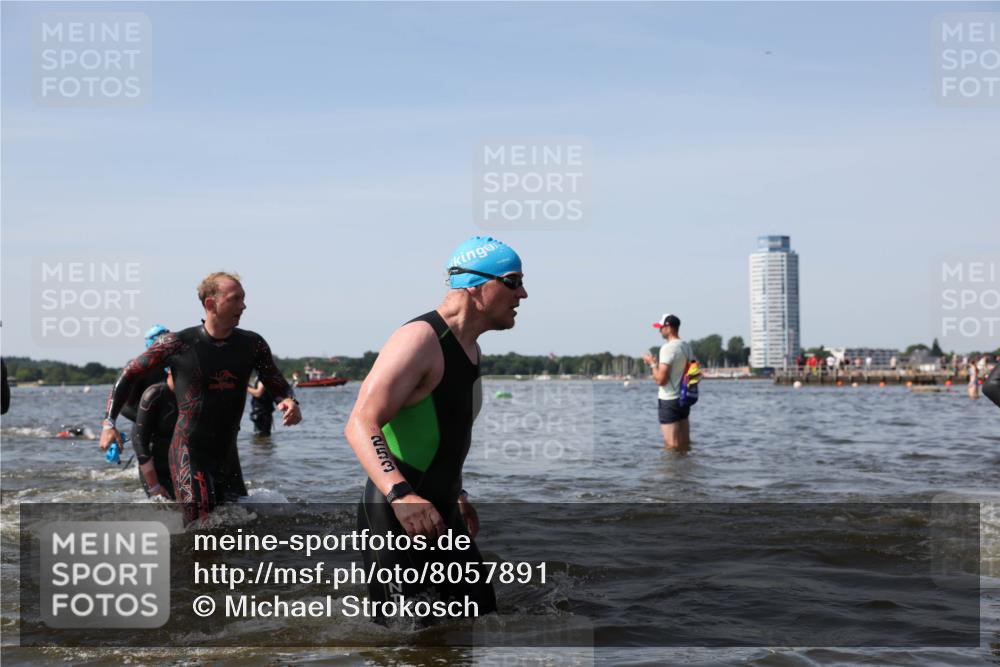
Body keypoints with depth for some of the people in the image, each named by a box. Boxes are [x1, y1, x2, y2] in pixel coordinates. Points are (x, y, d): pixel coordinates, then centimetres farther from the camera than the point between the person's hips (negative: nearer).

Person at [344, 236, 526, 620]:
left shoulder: (469, 347, 14)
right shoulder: (420, 339, -18)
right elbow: (361, 424, -27)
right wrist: (400, 495, -40)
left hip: (442, 515, 10)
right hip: (397, 518, -10)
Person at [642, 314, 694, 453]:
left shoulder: (668, 348, -17)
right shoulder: (687, 346, 9)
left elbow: (660, 379, -21)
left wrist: (652, 363, -5)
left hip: (669, 400, -8)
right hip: (684, 399, 8)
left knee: (672, 445, -5)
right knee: (685, 444, 12)